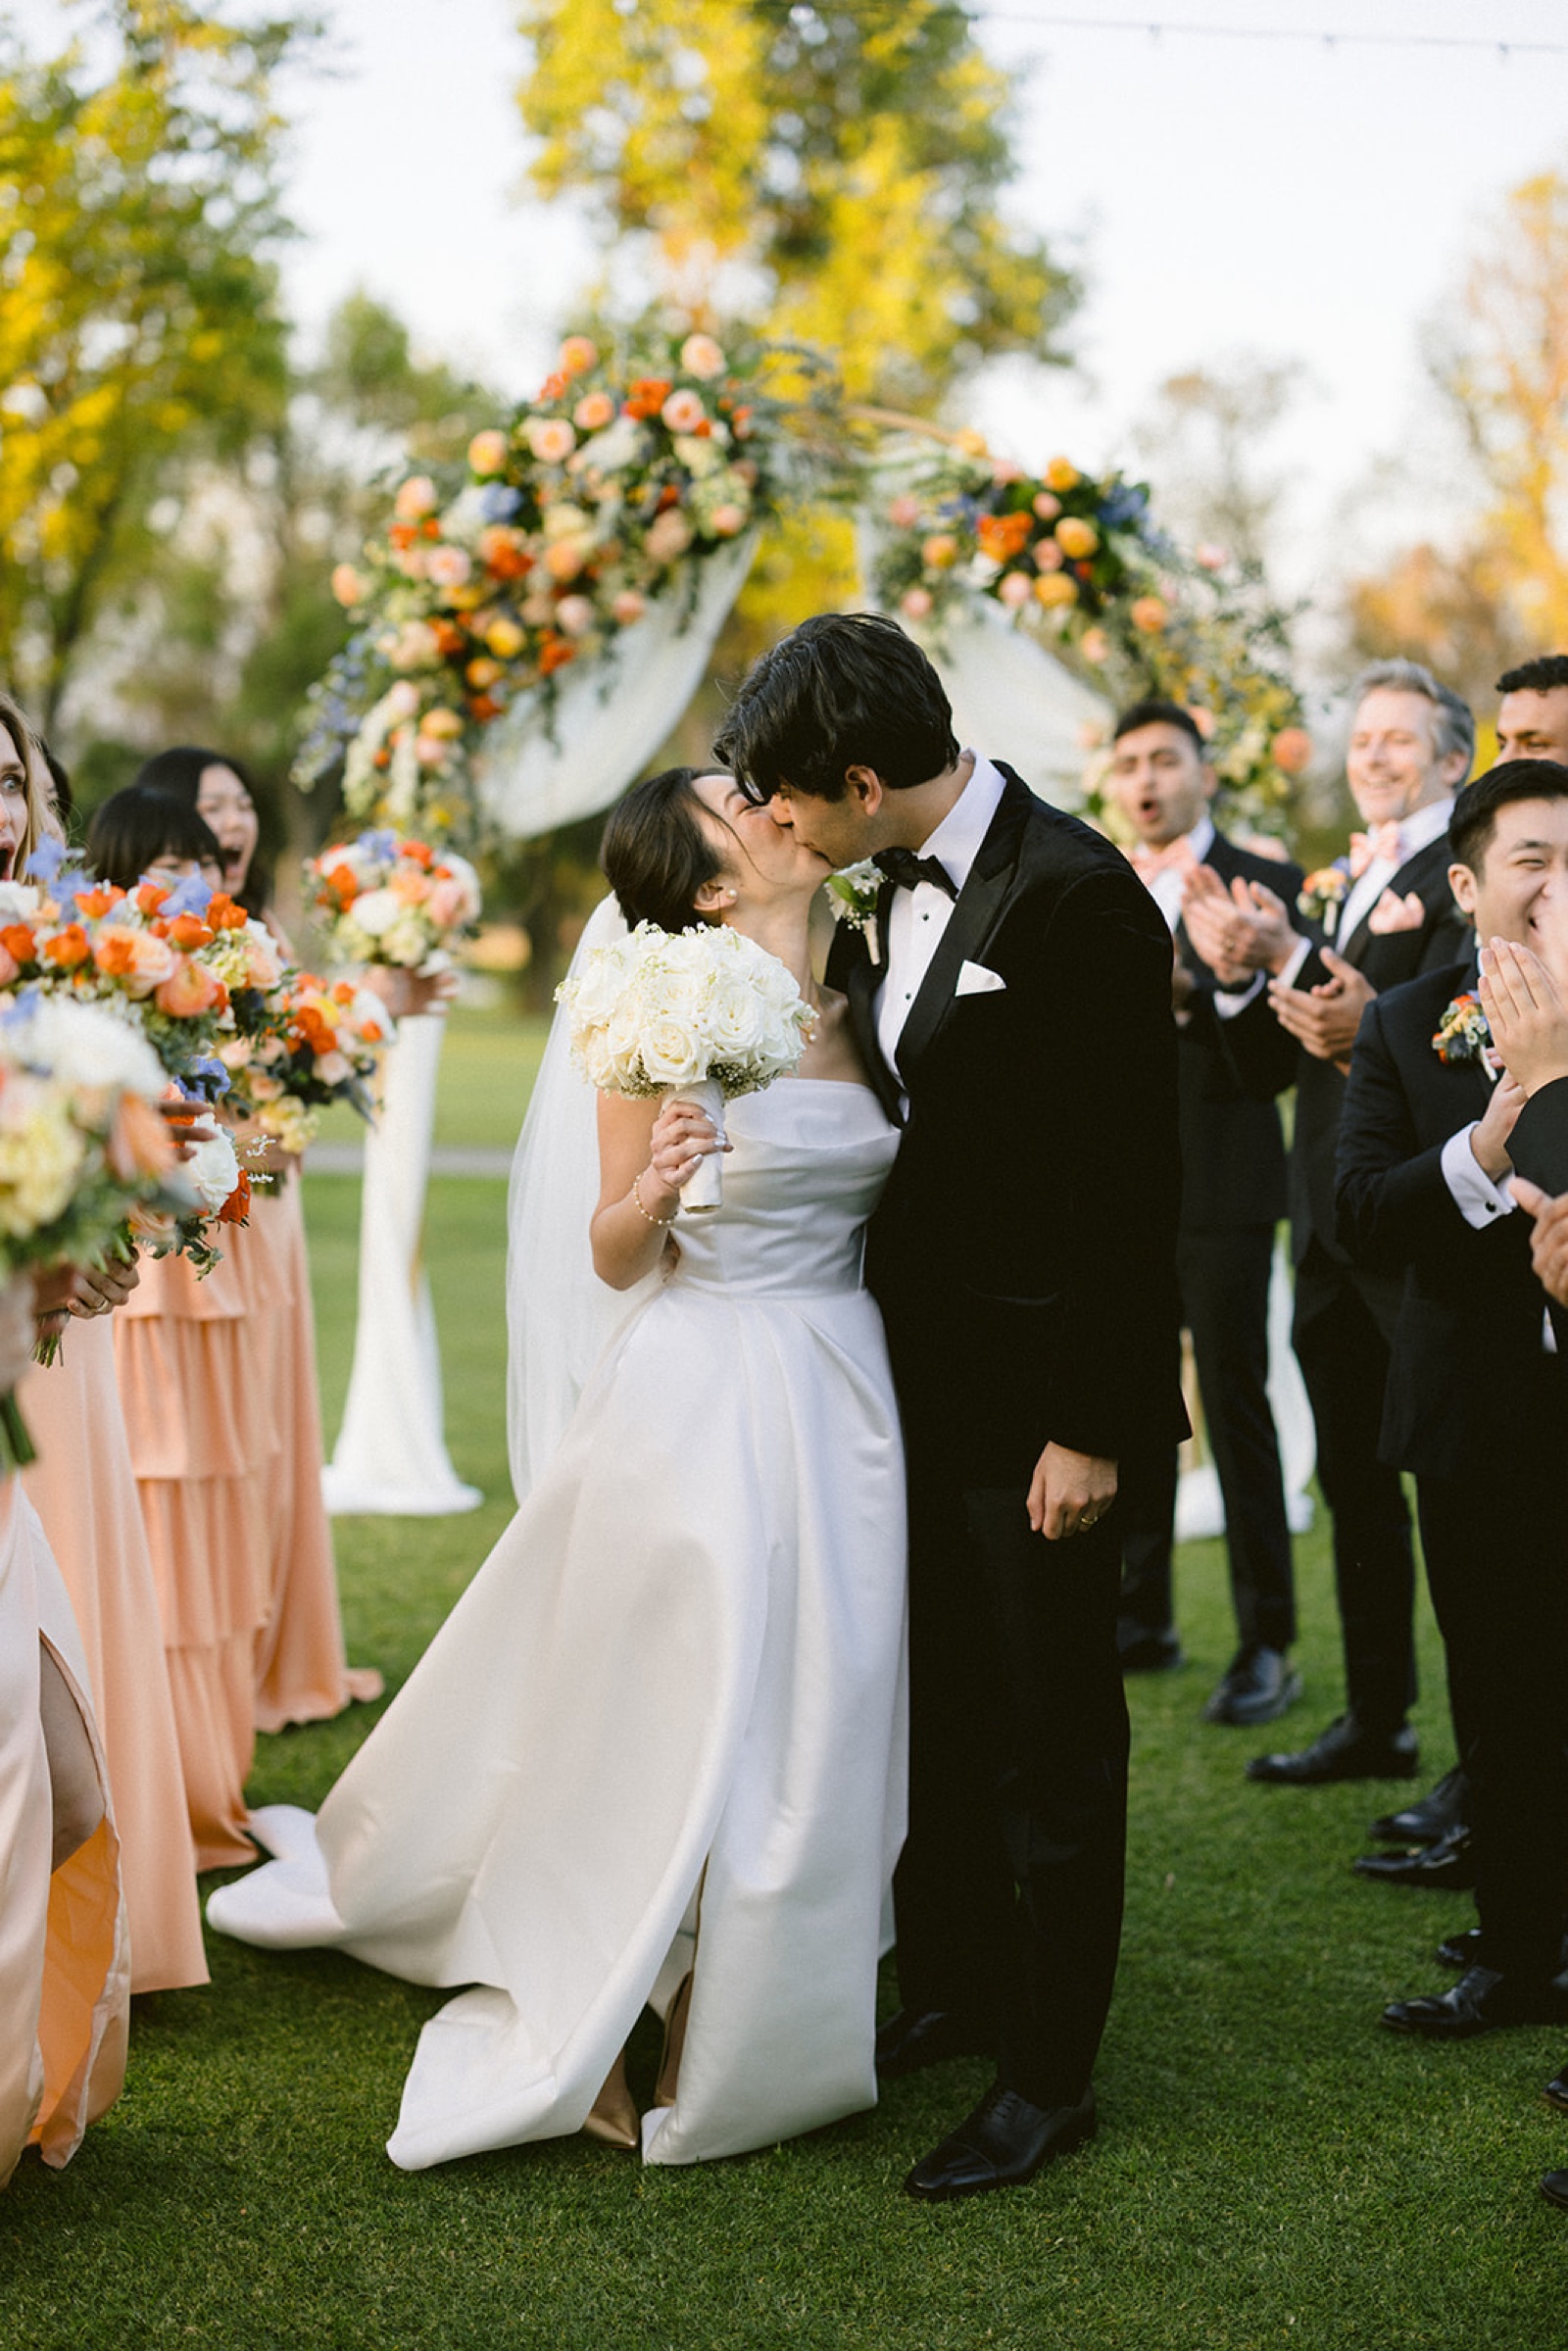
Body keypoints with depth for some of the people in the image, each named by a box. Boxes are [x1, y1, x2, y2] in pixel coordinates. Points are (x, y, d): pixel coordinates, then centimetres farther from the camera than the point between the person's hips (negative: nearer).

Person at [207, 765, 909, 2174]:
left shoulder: (855, 1008, 7)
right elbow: (616, 1257, -5)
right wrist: (651, 1188, -21)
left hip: (840, 1396, 6)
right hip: (701, 1396, -5)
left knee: (808, 1710, 8)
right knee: (670, 1709, -1)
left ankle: (740, 2024, 23)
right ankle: (591, 2039, 16)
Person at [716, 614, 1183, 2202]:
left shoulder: (1075, 897, -20)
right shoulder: (906, 889, 6)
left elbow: (1134, 1179, -19)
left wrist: (1095, 1426, -19)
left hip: (1033, 1394, -8)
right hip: (920, 1371, 8)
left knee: (1047, 1743, 4)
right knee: (936, 1713, 20)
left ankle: (1048, 2073, 18)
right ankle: (947, 1988, 37)